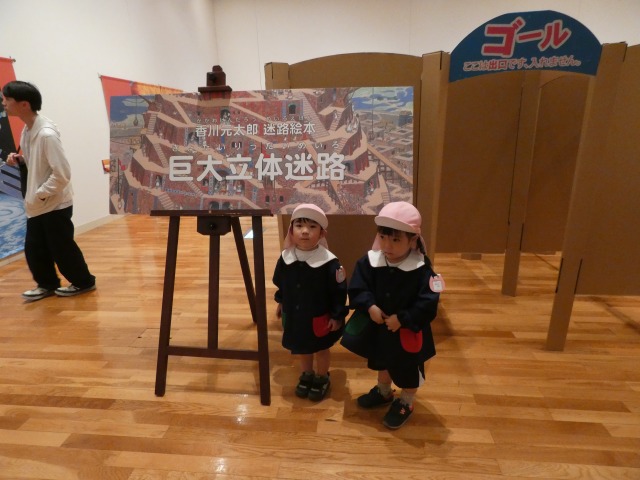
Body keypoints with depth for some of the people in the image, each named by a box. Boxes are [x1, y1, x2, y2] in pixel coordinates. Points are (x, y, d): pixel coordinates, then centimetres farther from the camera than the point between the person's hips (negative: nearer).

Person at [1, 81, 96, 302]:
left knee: (61, 248, 4)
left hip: (56, 204, -8)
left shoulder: (46, 134, -22)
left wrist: (39, 195, -16)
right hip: (37, 205, 9)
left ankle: (83, 282, 24)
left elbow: (62, 174, -24)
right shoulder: (27, 130, 6)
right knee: (33, 248, 14)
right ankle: (47, 284, 32)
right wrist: (19, 159, 0)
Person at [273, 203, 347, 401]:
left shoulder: (329, 262, -26)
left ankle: (322, 379, 44)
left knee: (321, 349, 20)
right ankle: (306, 376, 50)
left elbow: (339, 292, -18)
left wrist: (337, 316, -14)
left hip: (320, 318, -4)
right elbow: (280, 283, 6)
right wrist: (281, 303, 15)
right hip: (294, 314, 4)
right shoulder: (285, 257, -12)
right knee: (300, 348, 24)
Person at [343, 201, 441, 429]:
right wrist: (370, 306, -25)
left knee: (408, 370, 17)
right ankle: (384, 391, 55)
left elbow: (427, 303, -24)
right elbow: (357, 288, -10)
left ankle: (405, 403, 44)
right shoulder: (370, 261, -15)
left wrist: (402, 319, -26)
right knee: (381, 361, 28)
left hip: (407, 331, -4)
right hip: (377, 327, 4)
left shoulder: (422, 270, -25)